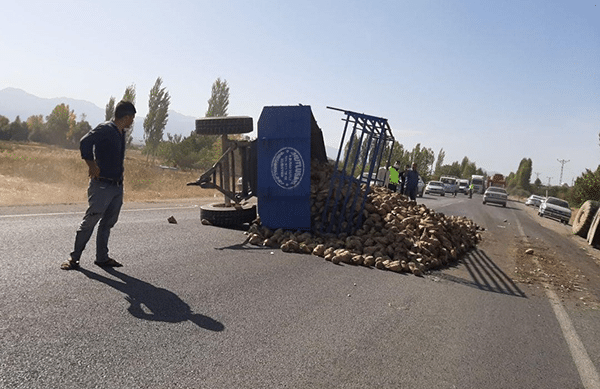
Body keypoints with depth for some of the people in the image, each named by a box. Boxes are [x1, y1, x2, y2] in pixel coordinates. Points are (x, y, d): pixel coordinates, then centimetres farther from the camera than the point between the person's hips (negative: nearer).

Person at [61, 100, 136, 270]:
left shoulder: (120, 133, 16)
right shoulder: (105, 129, -11)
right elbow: (85, 142, -25)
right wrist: (93, 166, -19)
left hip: (117, 185, 8)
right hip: (102, 185, -8)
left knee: (108, 223, 12)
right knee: (89, 222, -2)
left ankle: (102, 257, 21)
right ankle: (74, 258, 9)